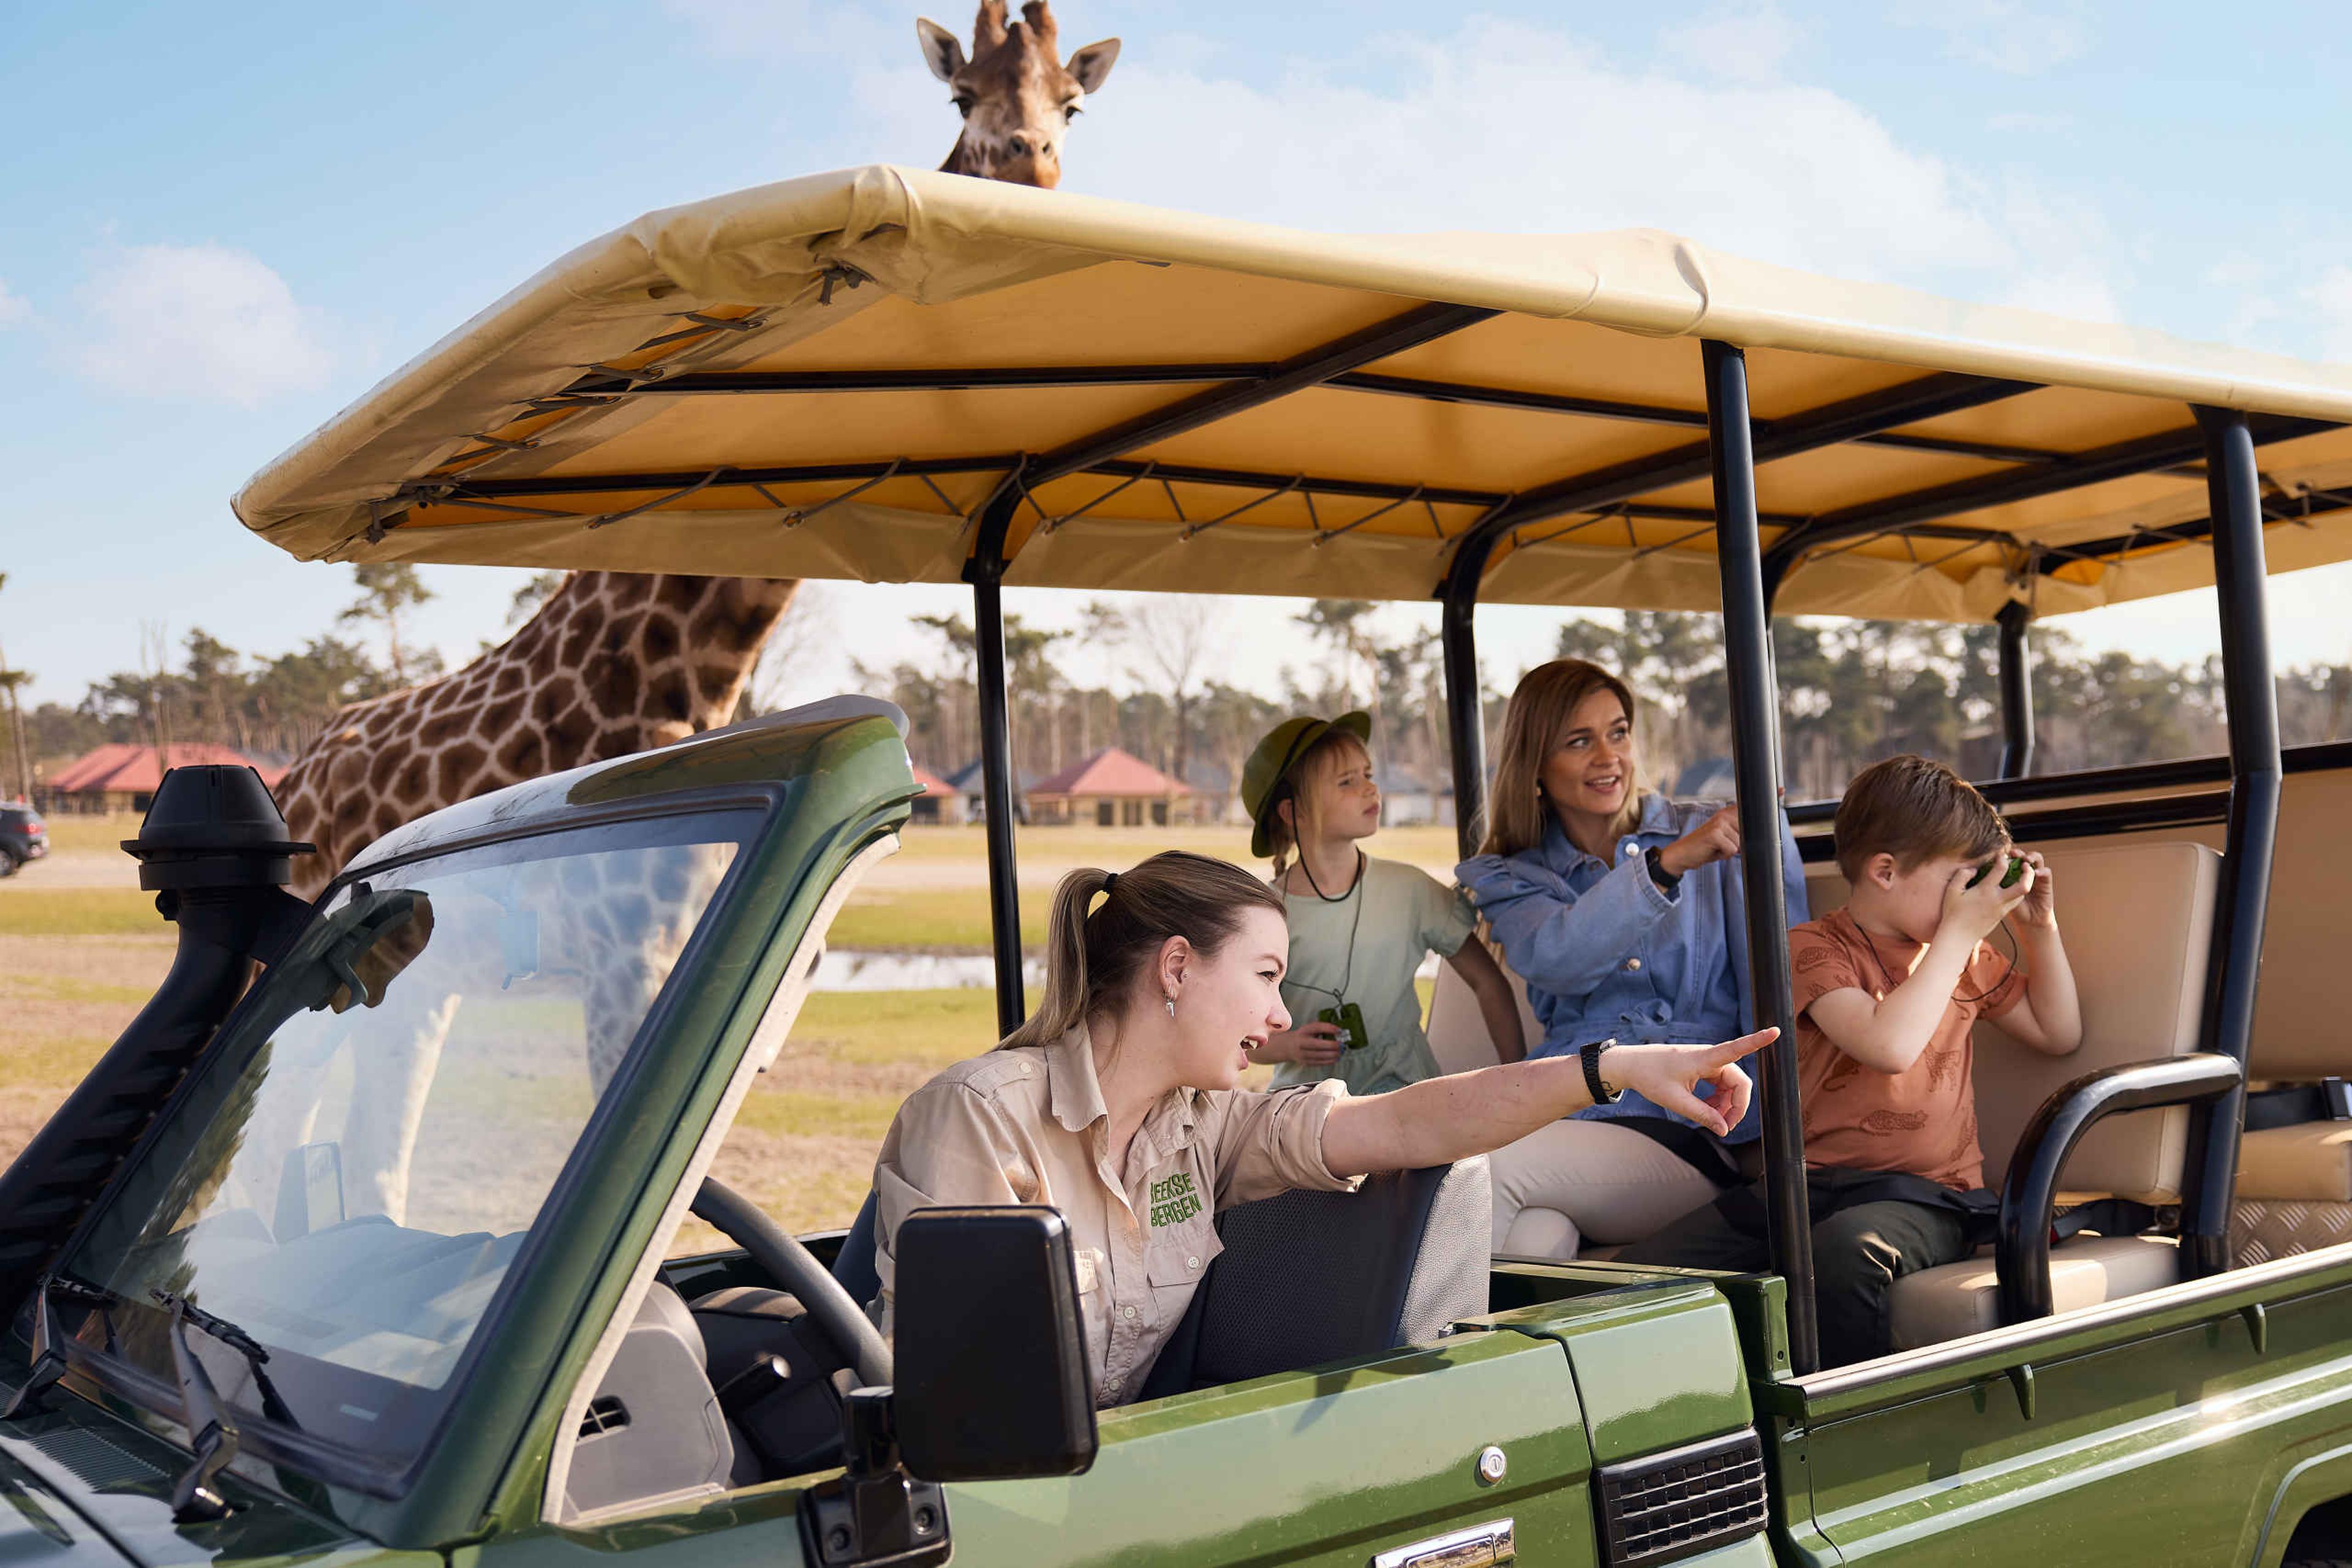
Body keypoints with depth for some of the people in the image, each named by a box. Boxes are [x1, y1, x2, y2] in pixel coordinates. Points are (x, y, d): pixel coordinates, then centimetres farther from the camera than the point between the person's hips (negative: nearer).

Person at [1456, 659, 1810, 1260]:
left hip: (1693, 1127, -1)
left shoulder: (1712, 836, 14)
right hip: (1568, 1114, 1)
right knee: (1533, 1240, -36)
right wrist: (1666, 864, -21)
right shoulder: (1512, 880, 16)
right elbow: (1555, 959, -10)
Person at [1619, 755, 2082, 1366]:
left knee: (1845, 1251, -39)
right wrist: (1960, 930, -11)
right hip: (1809, 1183, -1)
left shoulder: (1966, 953, 17)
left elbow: (2059, 1033, 27)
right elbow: (1889, 1046, -19)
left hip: (1925, 1196, 1)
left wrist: (2040, 927, 16)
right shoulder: (1815, 948, -1)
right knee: (1636, 1278, -23)